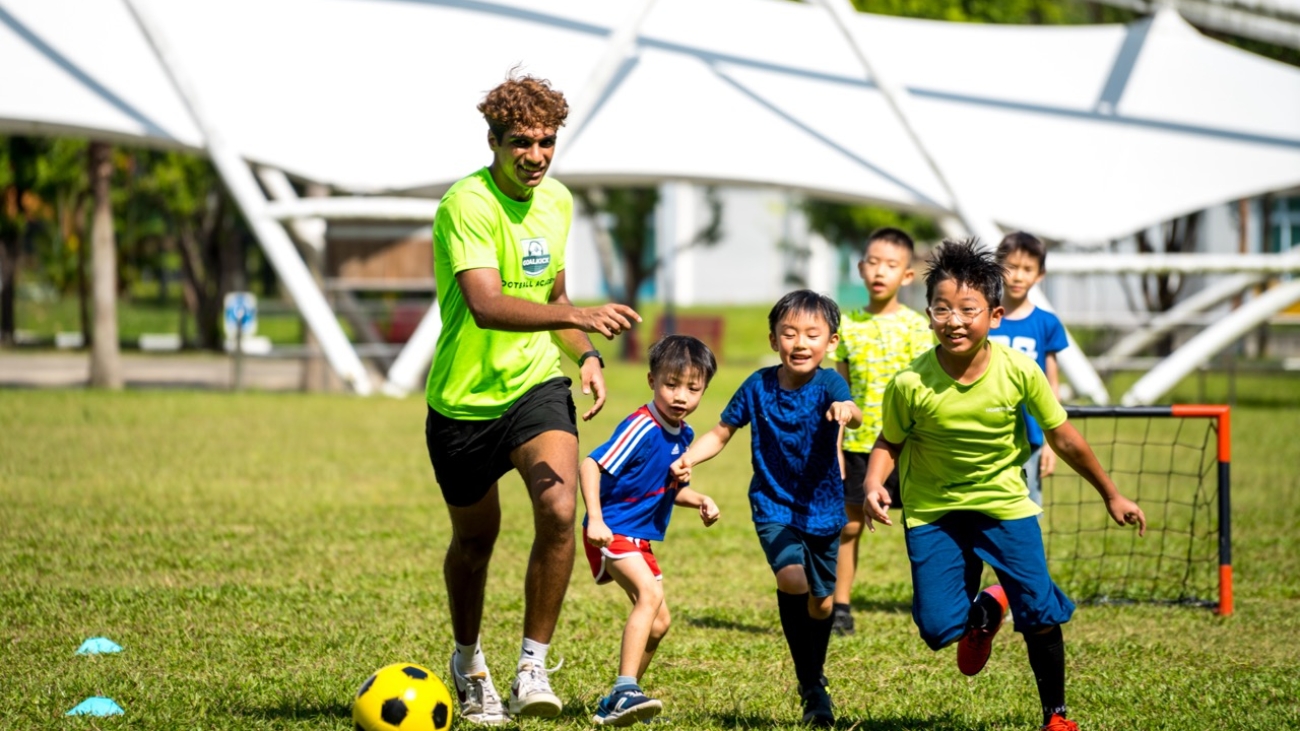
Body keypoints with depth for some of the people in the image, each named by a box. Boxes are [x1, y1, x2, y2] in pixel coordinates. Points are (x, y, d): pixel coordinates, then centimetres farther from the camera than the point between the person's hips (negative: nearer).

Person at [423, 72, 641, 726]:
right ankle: (469, 663, 39)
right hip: (464, 398, -4)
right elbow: (486, 304, -36)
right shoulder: (467, 206, -21)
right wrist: (577, 315, -47)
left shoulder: (557, 201, 3)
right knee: (475, 538, 13)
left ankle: (533, 668, -9)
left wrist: (585, 355, 2)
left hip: (537, 384, 4)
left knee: (559, 511, -20)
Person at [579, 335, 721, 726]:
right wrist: (595, 520, -36)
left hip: (639, 538, 10)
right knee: (650, 594, -29)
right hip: (613, 531, -10)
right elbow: (591, 465, -27)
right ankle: (625, 691, -34)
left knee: (658, 623, 14)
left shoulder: (683, 434, 6)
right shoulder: (641, 428, -21)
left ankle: (615, 705, 28)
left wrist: (699, 500, 2)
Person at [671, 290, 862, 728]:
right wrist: (688, 459, -13)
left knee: (821, 603, 12)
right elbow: (721, 433, 4)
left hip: (823, 510, 1)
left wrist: (847, 411, -60)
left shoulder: (828, 384, -14)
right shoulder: (759, 387, -7)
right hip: (773, 506, -1)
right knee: (793, 579, -25)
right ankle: (811, 687, -13)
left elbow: (853, 414, -36)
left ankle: (814, 680, 40)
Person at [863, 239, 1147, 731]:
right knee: (938, 627, -7)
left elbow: (1063, 439, -4)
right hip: (932, 510, 0)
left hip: (1004, 503, 0)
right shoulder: (911, 384, -21)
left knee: (1041, 615, -6)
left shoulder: (1019, 372, -18)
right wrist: (874, 484, -26)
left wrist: (1111, 495, 4)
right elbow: (889, 443, -4)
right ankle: (984, 610, 30)